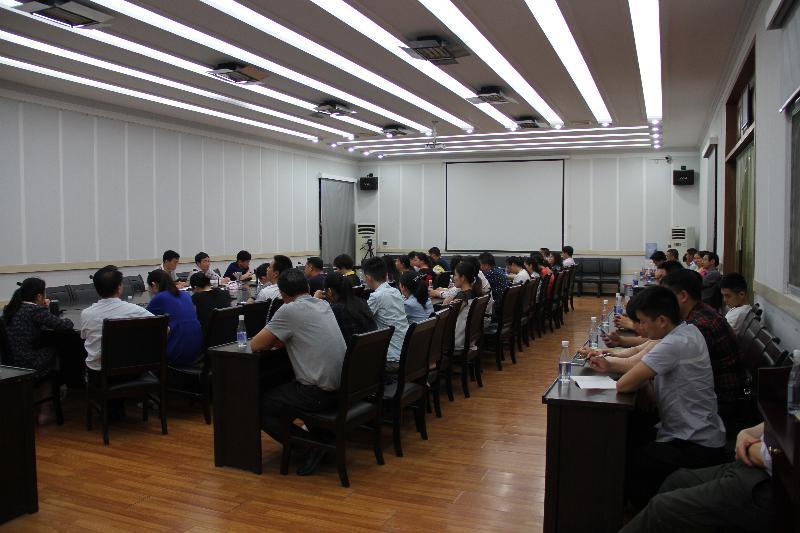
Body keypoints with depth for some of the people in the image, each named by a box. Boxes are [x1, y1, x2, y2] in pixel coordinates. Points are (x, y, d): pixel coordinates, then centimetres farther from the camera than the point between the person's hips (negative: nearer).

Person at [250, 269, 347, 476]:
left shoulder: (289, 310, -12)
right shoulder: (323, 305, 11)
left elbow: (255, 345, -6)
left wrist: (270, 340, 14)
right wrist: (276, 339, 13)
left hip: (320, 393, -8)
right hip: (343, 387, 8)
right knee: (287, 387, 33)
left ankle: (311, 446, 1)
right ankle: (325, 437, 21)